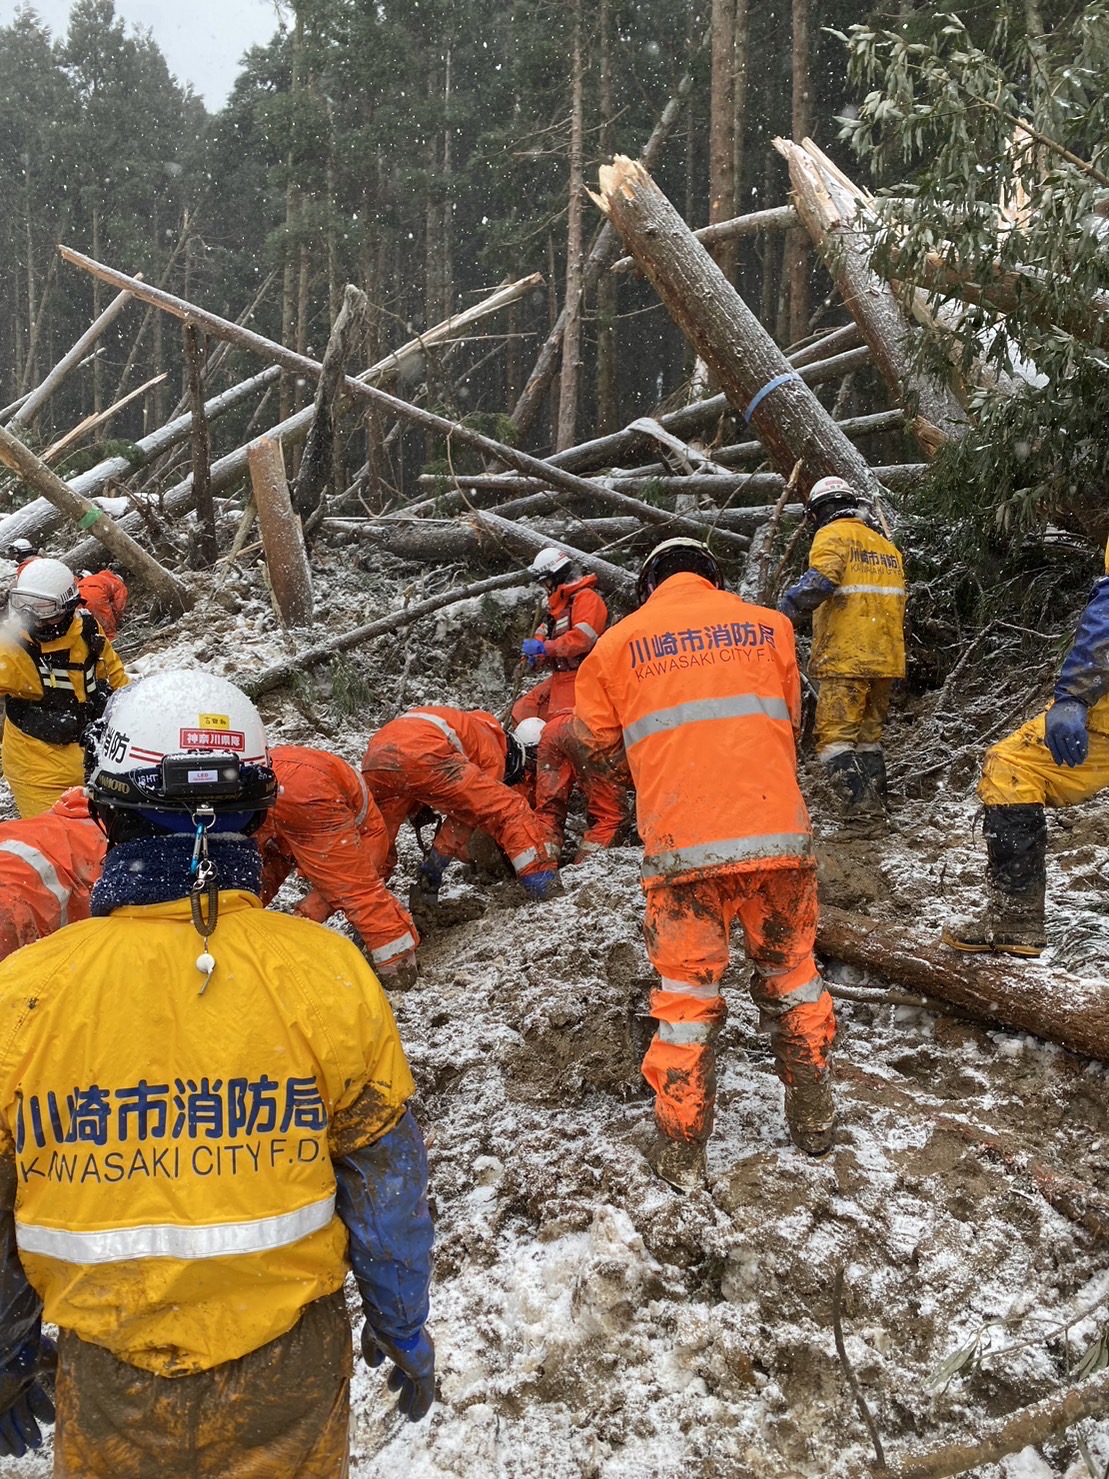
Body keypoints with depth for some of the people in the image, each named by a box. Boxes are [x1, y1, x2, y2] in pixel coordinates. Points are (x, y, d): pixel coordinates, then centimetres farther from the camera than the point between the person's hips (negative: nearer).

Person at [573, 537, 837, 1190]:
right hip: (778, 833, 2)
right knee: (791, 973, 20)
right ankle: (813, 1118, 31)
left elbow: (598, 743, 15)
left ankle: (683, 1149, 18)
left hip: (683, 844, -1)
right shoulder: (768, 624, 11)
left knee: (686, 991, 10)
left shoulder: (619, 641, 7)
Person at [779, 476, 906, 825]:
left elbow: (819, 581, -23)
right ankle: (877, 807, 18)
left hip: (846, 659, -8)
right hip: (884, 659, 8)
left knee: (835, 736, -7)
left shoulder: (833, 536, -4)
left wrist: (784, 615, -22)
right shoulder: (886, 546, 21)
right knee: (869, 735, 17)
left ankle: (859, 807, -17)